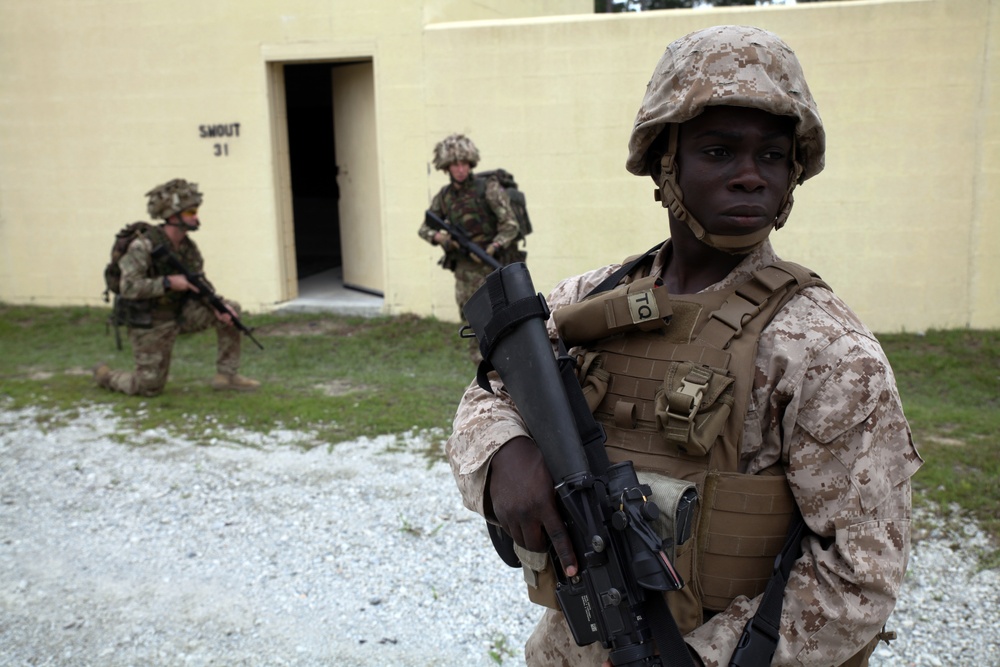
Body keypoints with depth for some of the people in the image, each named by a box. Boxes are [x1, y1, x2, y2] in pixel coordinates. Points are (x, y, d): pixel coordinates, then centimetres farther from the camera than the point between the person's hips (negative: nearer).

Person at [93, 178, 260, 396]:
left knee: (230, 310, -8)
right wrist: (169, 282, -33)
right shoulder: (143, 246, -23)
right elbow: (128, 287, -31)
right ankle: (104, 375, 29)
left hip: (179, 313, 6)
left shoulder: (187, 245, -1)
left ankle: (226, 375, 0)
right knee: (150, 387, -2)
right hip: (149, 324, -6)